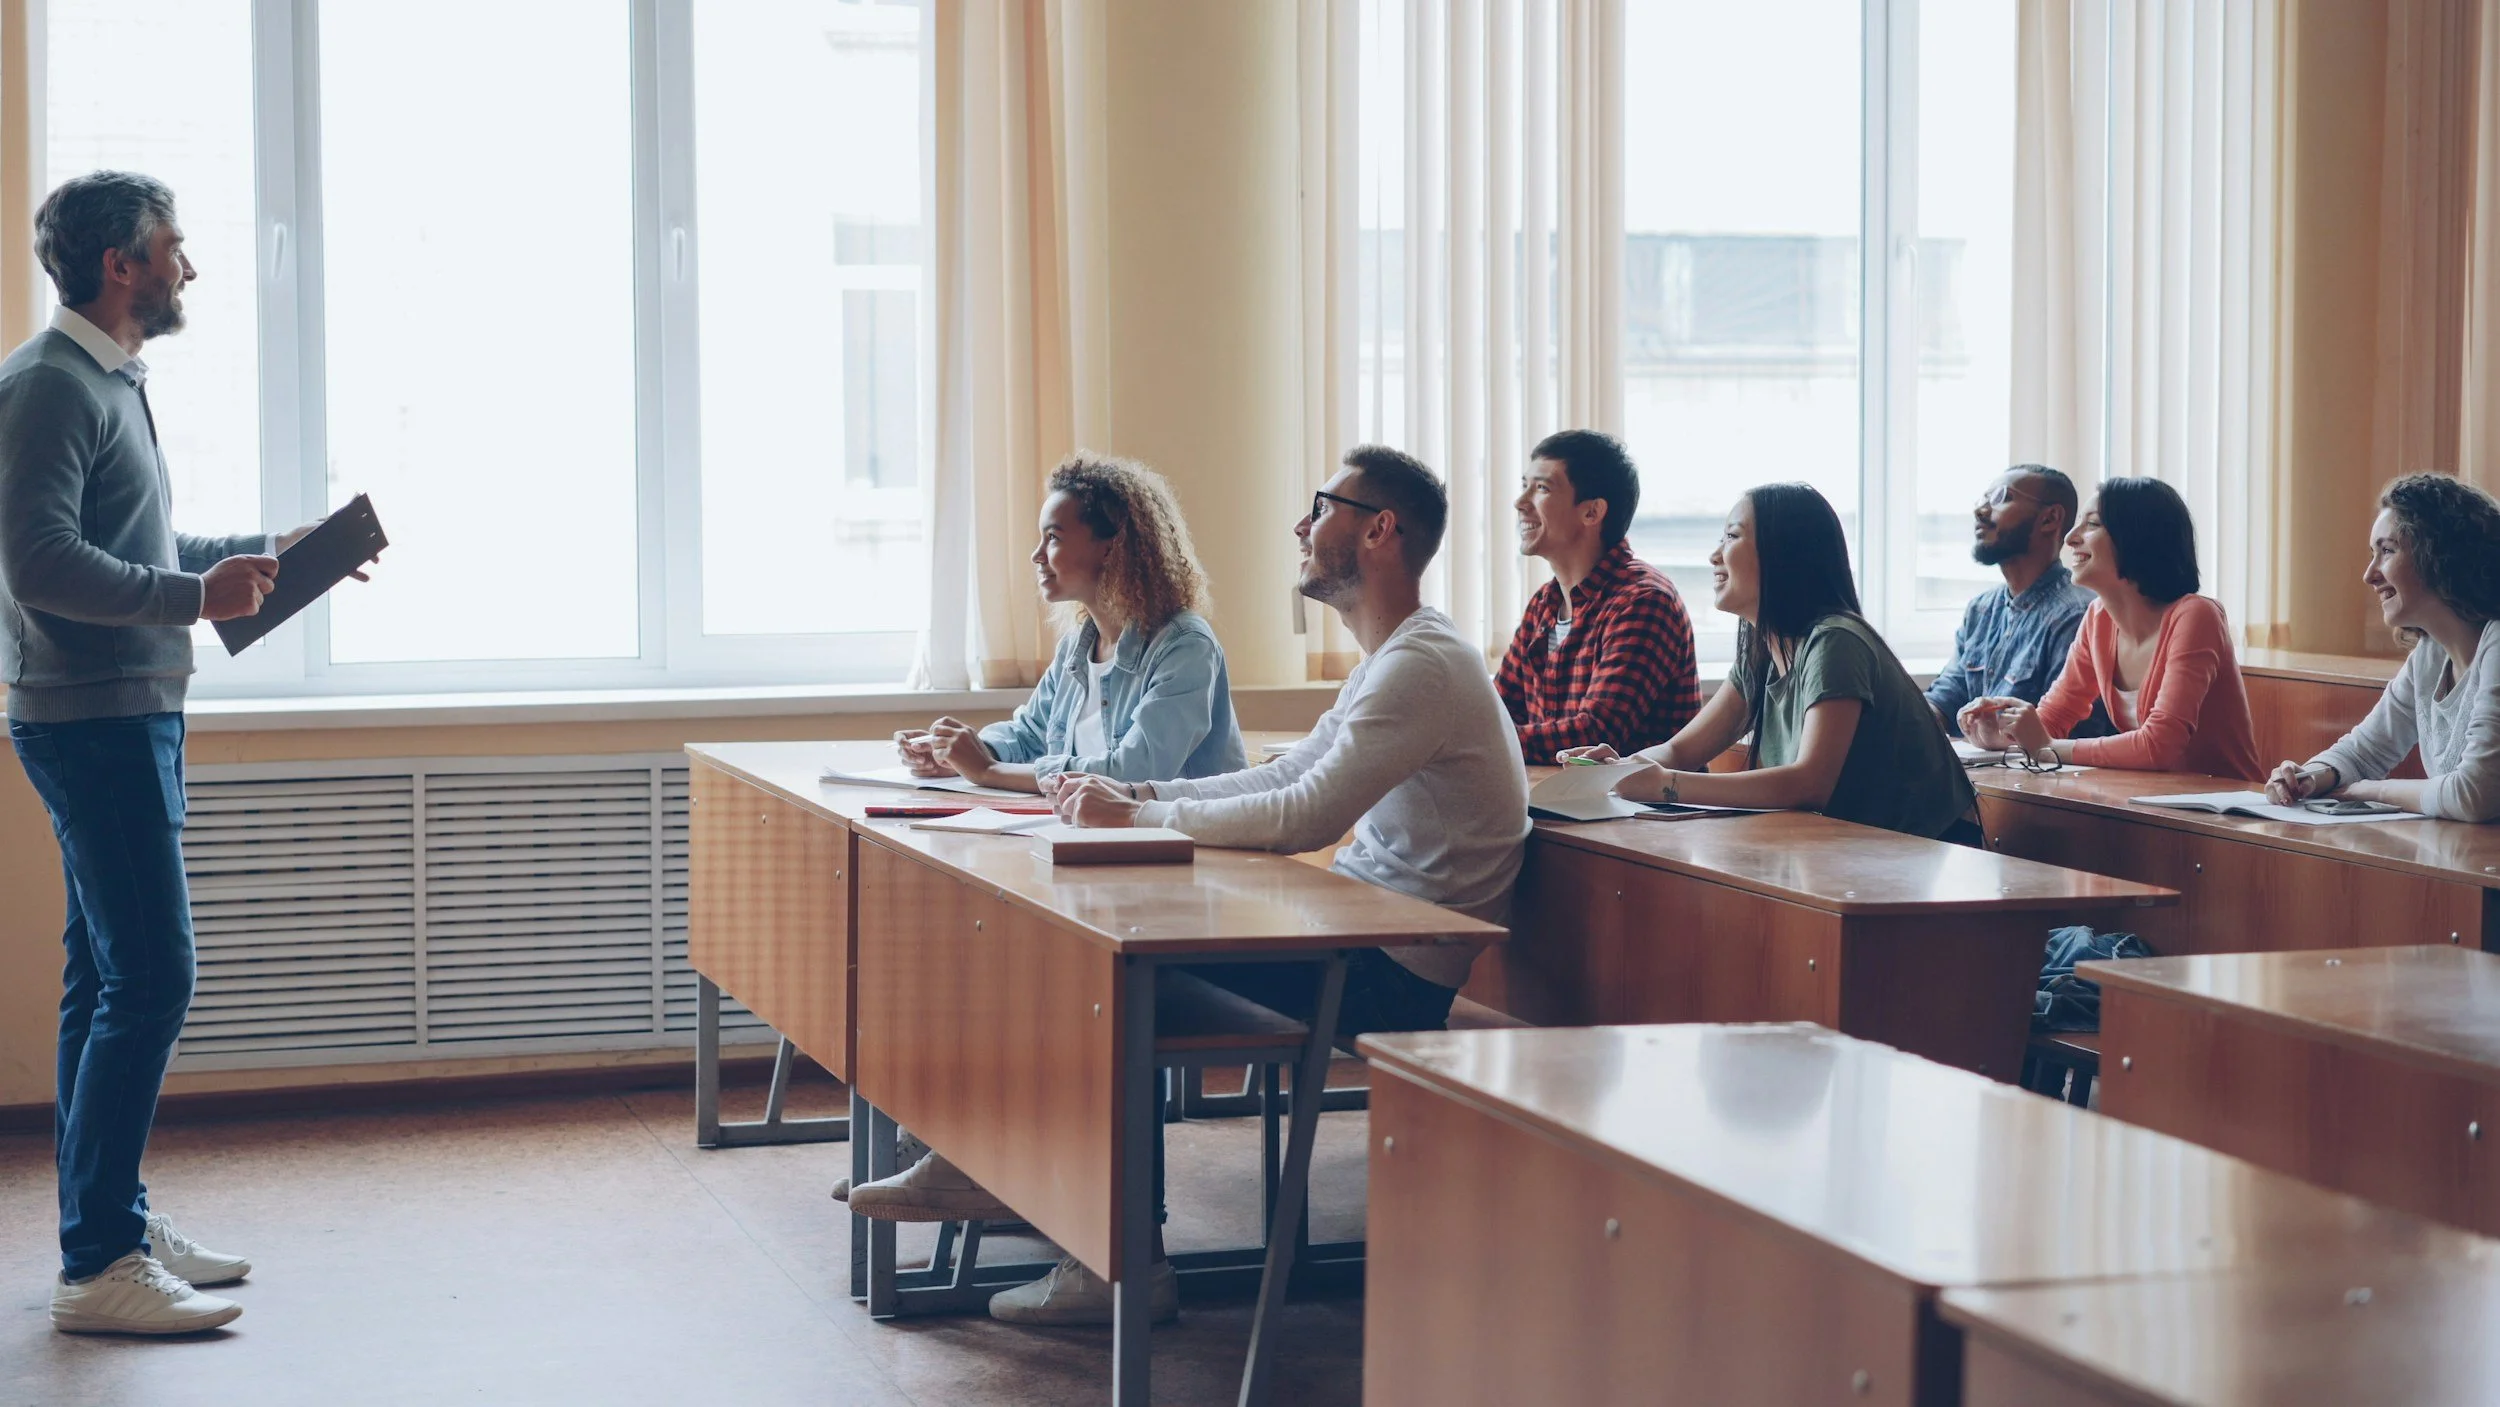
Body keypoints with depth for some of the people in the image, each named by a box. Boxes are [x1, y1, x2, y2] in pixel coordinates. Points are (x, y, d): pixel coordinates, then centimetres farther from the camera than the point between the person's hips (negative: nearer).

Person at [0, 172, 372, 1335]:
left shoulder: (110, 380, 18)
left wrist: (268, 552, 19)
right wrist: (195, 597, -26)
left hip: (126, 717, 11)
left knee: (107, 979, 13)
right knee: (149, 979, -12)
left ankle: (111, 1226, 20)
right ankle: (99, 1264, -9)